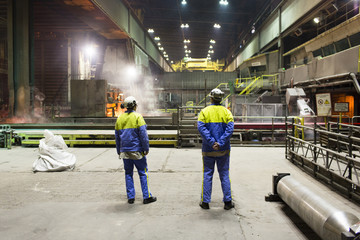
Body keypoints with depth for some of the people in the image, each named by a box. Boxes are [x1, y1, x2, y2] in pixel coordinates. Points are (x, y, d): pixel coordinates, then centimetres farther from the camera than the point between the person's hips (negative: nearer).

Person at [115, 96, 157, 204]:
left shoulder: (119, 118, 8)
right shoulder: (137, 117, -8)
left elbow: (117, 136, 13)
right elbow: (143, 134, -13)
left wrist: (119, 151, 21)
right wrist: (146, 148, -5)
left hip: (124, 151, 5)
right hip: (137, 150, -5)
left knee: (128, 173, 11)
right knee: (143, 172, 4)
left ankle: (130, 197, 14)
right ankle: (146, 196, 6)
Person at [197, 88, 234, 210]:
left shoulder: (204, 112, -2)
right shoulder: (226, 112, 1)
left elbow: (201, 128, -14)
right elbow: (230, 128, -11)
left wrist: (212, 142, -16)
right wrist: (220, 143, -14)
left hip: (208, 150, -1)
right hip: (223, 150, 1)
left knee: (207, 175, 8)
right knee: (224, 175, 9)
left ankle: (205, 201, 13)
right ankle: (227, 202, 13)